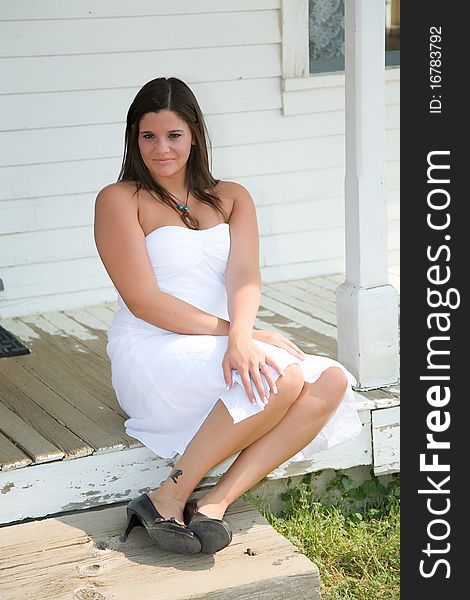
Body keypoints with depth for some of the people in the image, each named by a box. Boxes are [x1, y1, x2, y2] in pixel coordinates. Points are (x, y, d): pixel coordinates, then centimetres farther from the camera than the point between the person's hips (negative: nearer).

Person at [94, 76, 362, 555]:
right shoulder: (119, 201, -1)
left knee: (331, 381, -20)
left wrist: (241, 335, -27)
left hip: (222, 349, 6)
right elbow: (144, 301, -10)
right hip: (152, 352, -6)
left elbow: (245, 277, -4)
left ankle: (214, 504, -25)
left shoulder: (231, 198, 14)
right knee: (282, 377, -30)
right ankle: (166, 500, -21)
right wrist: (233, 332, -17)